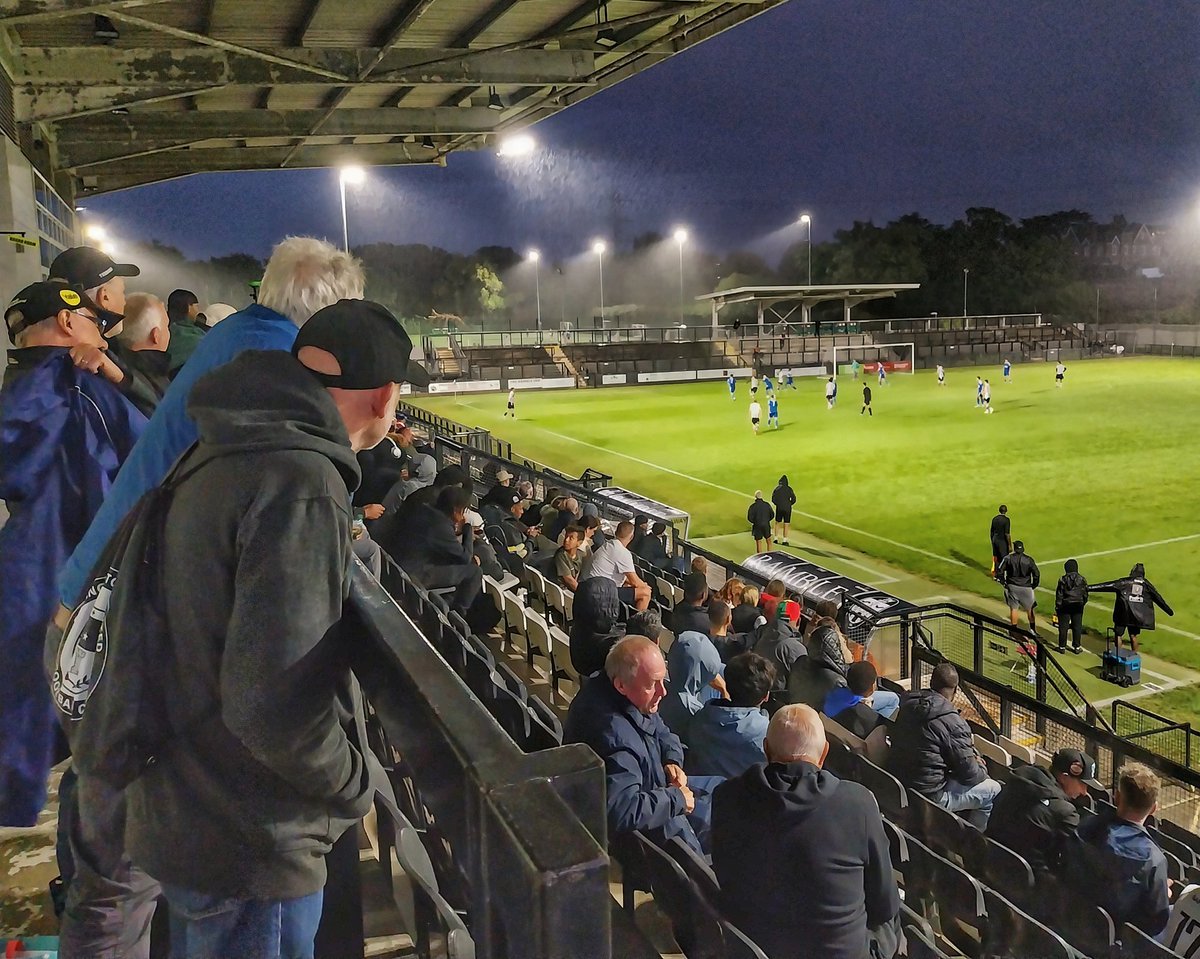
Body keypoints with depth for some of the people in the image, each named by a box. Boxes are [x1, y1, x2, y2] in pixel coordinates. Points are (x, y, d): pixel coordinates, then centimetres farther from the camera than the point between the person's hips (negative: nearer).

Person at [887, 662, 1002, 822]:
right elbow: (969, 775, -12)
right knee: (994, 790, 9)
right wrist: (982, 768, 10)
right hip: (928, 796, -7)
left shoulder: (908, 705, -1)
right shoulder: (953, 723, -21)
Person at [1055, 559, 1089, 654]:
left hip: (1065, 606, -2)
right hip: (1078, 606, 2)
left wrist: (1057, 607, -1)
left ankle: (1062, 647, 10)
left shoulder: (1063, 580, -11)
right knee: (1077, 627, 11)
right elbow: (1085, 594, 4)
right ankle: (1077, 647, 16)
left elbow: (1059, 595, -8)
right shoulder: (1082, 579, -3)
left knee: (1063, 627, 5)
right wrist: (1083, 603, 20)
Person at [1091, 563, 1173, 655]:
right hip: (1137, 616, 4)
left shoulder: (1124, 582, -4)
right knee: (1133, 636, 14)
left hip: (1123, 614, -4)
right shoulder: (1146, 584, 8)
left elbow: (1107, 586, -8)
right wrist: (1169, 610, 29)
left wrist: (1089, 588, -8)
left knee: (1118, 635, 5)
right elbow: (1158, 598, 17)